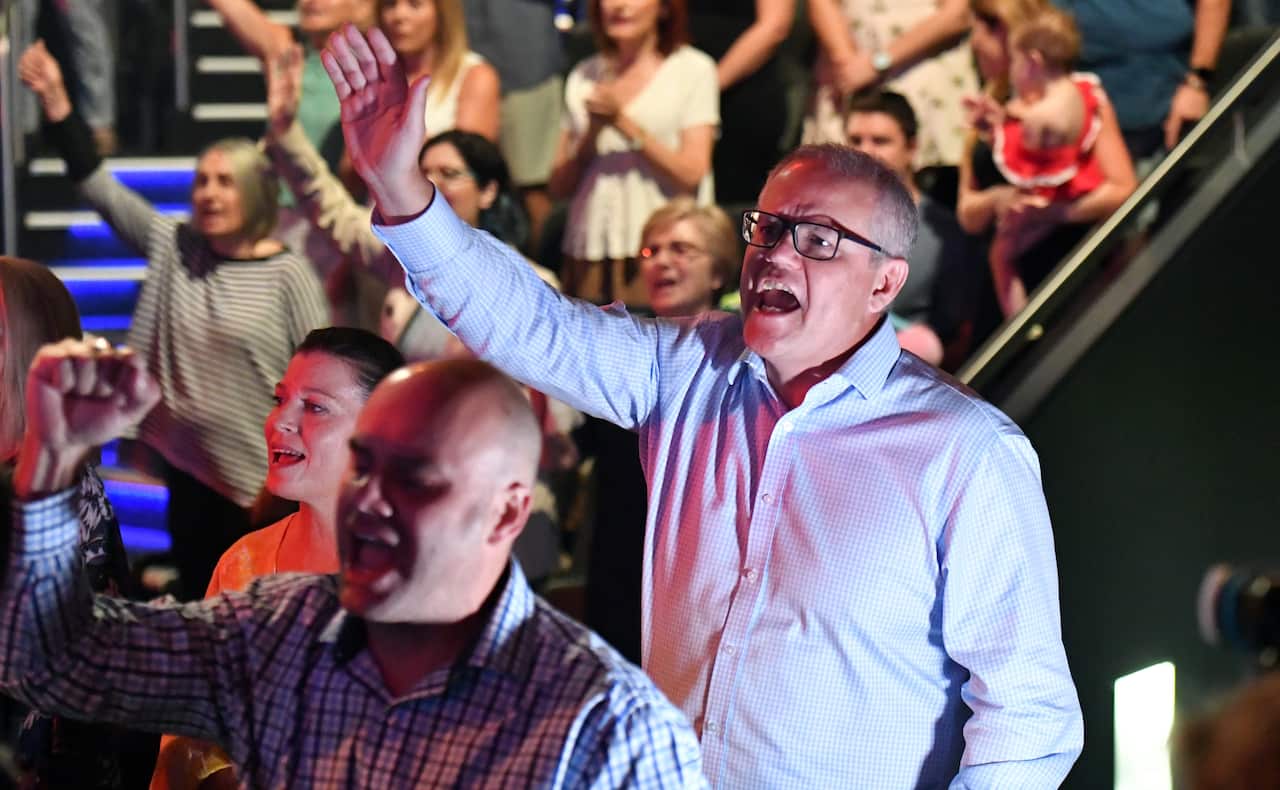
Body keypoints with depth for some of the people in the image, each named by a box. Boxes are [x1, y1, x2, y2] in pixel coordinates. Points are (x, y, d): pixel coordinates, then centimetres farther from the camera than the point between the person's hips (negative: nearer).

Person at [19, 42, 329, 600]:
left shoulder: (288, 275, -10)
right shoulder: (173, 247, 2)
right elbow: (99, 186, 1)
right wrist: (55, 99, -6)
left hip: (263, 476, -5)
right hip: (187, 465, 5)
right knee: (196, 601, 15)